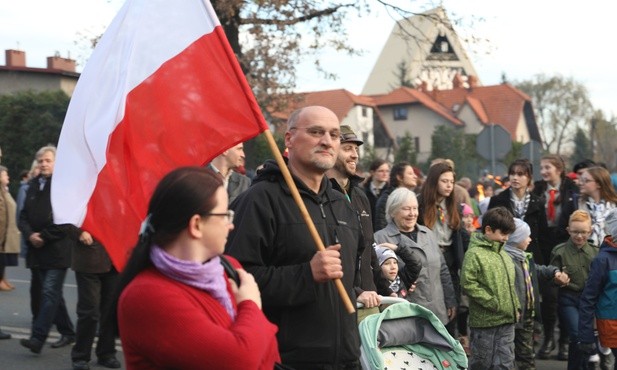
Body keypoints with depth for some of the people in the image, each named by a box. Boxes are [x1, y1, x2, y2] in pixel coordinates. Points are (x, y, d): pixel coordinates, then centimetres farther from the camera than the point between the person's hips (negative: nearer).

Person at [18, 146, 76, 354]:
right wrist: (30, 235, -5)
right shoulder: (34, 185, 14)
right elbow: (24, 216, 14)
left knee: (50, 292, -11)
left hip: (58, 250, -7)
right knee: (48, 293, 13)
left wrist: (44, 236, -13)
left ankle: (38, 338, -14)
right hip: (37, 250, 8)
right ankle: (67, 333, 25)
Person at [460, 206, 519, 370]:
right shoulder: (475, 253, -11)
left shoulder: (504, 255, 14)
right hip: (484, 320, -7)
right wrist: (493, 303, -17)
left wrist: (515, 306, 11)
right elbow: (468, 283, -19)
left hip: (507, 320, 7)